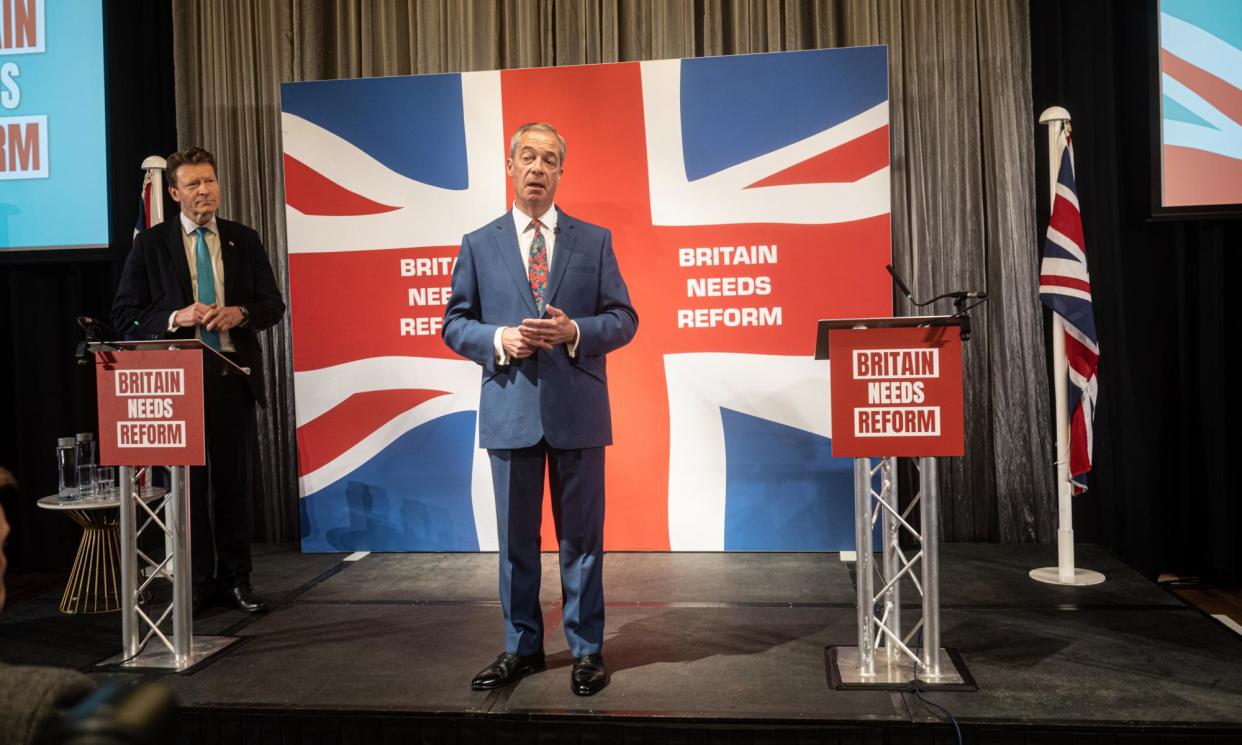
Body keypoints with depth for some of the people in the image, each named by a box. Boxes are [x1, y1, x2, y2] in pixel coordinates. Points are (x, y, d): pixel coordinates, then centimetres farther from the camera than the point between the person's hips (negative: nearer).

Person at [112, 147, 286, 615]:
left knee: (234, 480, 6)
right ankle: (197, 581, 16)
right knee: (189, 480, 4)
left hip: (234, 373, 2)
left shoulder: (244, 240, 9)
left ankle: (235, 579, 17)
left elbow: (273, 305, 8)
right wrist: (175, 318, -16)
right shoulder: (150, 244, 3)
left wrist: (240, 313, -13)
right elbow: (124, 314, 1)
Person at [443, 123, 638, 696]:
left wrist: (574, 332, -15)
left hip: (578, 410, 0)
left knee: (582, 536, 7)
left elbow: (623, 319, 3)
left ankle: (586, 650, 21)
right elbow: (454, 325, 7)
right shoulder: (478, 245, 8)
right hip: (510, 410, 1)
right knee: (516, 538, 10)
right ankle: (521, 648, 25)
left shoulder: (595, 240, 6)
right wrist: (498, 340, -12)